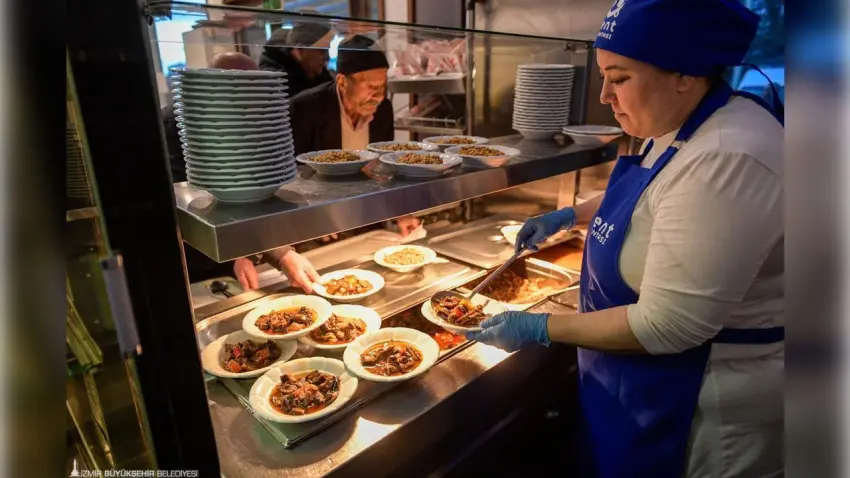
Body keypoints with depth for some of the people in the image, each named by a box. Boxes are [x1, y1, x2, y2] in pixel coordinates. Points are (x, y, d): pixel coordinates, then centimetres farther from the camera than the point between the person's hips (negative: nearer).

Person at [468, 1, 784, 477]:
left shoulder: (726, 161, -31)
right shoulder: (678, 127, -1)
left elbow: (666, 327, -31)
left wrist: (542, 329, -23)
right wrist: (571, 214, 9)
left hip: (692, 396, -9)